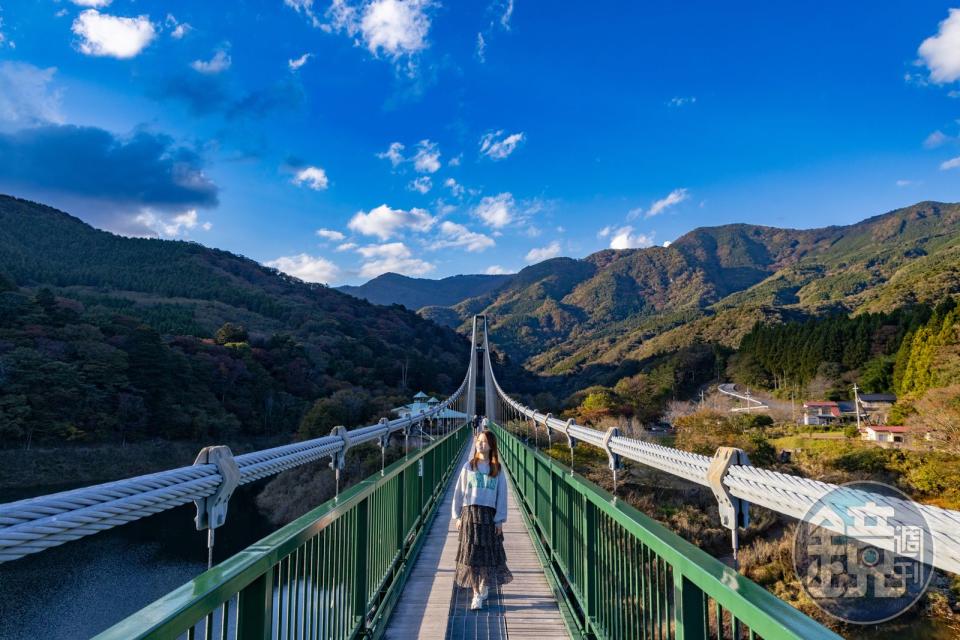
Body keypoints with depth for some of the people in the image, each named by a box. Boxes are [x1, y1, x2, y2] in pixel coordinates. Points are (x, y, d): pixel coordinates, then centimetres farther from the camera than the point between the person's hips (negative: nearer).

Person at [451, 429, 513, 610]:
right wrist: (458, 516, 3)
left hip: (489, 514, 0)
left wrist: (500, 520, -3)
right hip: (470, 513, 1)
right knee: (471, 553, 0)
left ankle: (485, 587, 23)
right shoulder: (468, 466, 4)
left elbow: (502, 495, 2)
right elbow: (459, 492, 7)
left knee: (488, 553, 3)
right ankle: (476, 593, 10)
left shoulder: (497, 469, 2)